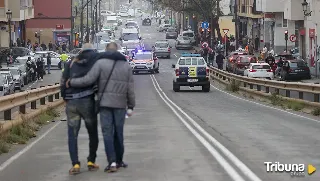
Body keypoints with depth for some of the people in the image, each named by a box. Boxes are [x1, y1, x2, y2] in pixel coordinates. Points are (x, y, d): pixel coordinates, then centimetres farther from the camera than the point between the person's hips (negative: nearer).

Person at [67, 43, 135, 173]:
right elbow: (130, 88, 5)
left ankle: (112, 162, -9)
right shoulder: (126, 65, 7)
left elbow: (88, 80, -12)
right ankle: (119, 161, 20)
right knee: (118, 133, 13)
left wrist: (71, 82, 1)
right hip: (120, 104, 3)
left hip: (105, 103, -3)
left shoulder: (101, 63, -4)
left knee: (107, 133, -1)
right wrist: (131, 106, 11)